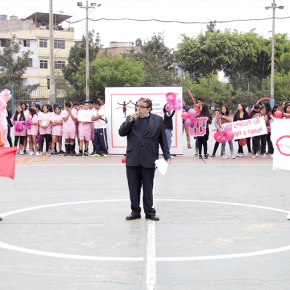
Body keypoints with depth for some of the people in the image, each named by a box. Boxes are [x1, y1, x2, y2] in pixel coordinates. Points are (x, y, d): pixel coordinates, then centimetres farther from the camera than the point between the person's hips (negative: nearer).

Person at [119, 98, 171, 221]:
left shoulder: (158, 120, 5)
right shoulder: (131, 119, 9)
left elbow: (163, 139, 7)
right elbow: (121, 132, -1)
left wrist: (167, 155, 2)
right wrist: (131, 120, -10)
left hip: (149, 160, -2)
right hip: (132, 160, 2)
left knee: (148, 188, 6)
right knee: (133, 187, 7)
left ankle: (149, 212, 17)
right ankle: (135, 211, 18)